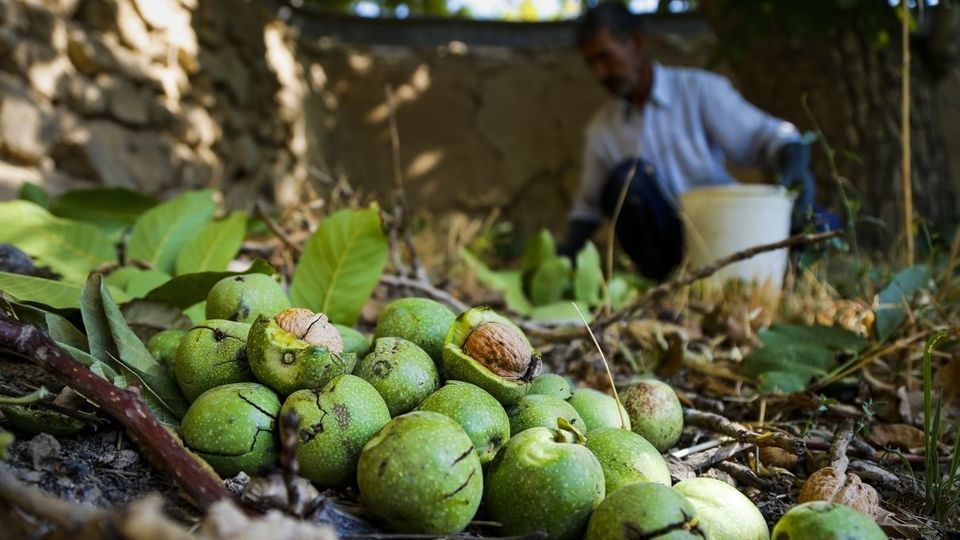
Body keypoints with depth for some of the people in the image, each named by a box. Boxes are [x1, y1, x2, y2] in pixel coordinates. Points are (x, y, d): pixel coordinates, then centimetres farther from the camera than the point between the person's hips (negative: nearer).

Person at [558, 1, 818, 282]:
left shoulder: (700, 90, -3)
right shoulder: (602, 129, 6)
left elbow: (768, 134, -9)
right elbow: (589, 204, 14)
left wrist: (796, 165, -31)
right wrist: (570, 247, -4)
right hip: (666, 244, 1)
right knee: (627, 176, -26)